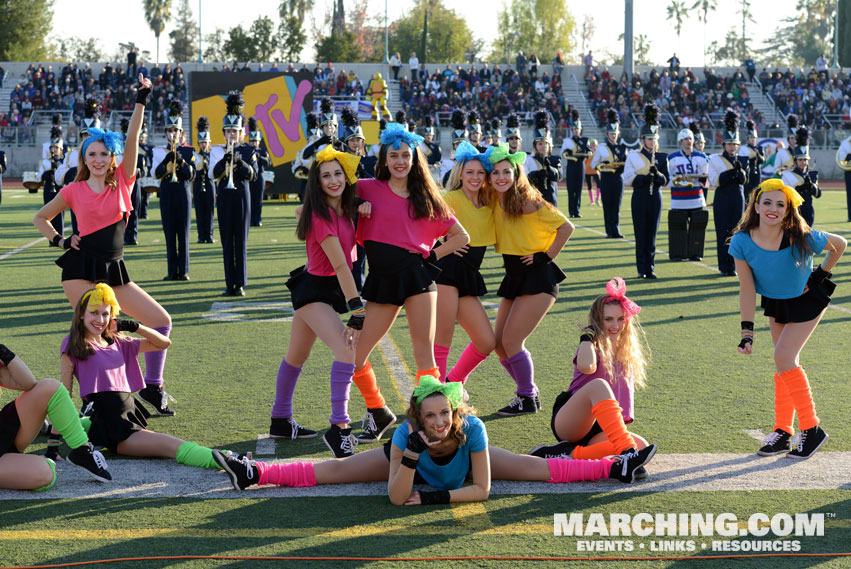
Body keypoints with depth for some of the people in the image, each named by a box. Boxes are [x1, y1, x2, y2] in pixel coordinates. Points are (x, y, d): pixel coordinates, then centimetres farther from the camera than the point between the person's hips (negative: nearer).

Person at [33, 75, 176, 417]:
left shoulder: (122, 181, 7)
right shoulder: (74, 191, 3)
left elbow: (132, 139, -3)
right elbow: (40, 217, 17)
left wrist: (141, 102, -10)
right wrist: (59, 240, 3)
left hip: (115, 270, 4)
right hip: (81, 266, -4)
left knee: (161, 320, 1)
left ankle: (152, 388, 13)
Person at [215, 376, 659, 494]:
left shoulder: (471, 429, -40)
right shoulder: (406, 436, -40)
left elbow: (482, 489, -32)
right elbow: (396, 497, -39)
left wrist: (434, 497, -32)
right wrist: (413, 452, -53)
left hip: (460, 467, 1)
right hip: (410, 460, -1)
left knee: (533, 466, -4)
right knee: (337, 471, -7)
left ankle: (616, 468, 6)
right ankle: (252, 473, -2)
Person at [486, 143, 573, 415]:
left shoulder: (527, 202, -16)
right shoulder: (496, 201, 5)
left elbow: (566, 227, -13)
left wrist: (546, 256, -11)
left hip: (538, 278, -8)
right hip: (514, 278, 8)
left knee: (511, 341, -10)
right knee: (499, 344, 7)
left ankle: (528, 399, 6)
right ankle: (528, 390, 24)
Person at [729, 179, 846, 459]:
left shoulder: (801, 238, -30)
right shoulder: (742, 241, -22)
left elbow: (840, 244, -10)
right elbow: (747, 289, -14)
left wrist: (821, 275, -9)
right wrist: (747, 331, -17)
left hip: (806, 301, -4)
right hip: (775, 304, 4)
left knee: (784, 357, -15)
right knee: (786, 362, 9)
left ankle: (811, 429, -4)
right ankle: (783, 431, 18)